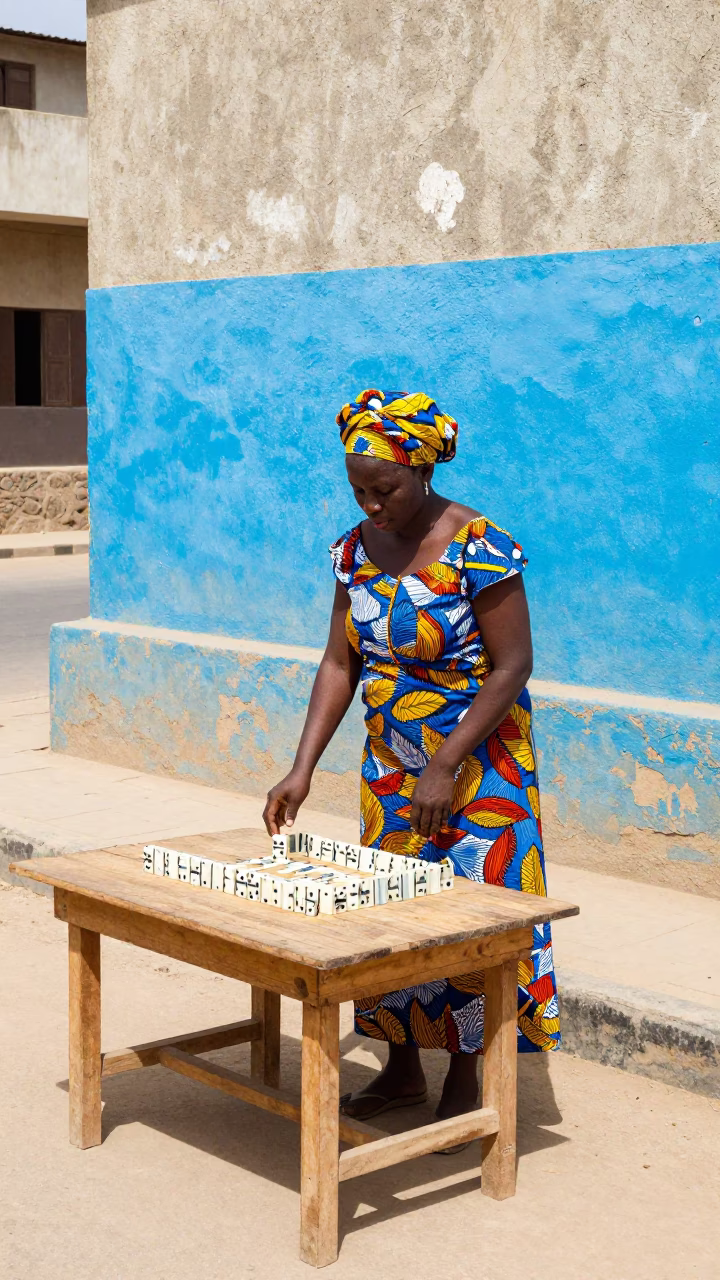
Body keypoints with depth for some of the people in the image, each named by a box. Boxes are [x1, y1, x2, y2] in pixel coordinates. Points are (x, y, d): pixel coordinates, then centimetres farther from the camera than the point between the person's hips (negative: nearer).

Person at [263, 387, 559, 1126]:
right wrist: (303, 770, -8)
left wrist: (444, 768, -22)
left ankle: (464, 1085, 14)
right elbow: (339, 664, 1)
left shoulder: (481, 551, -19)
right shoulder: (356, 552, 0)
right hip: (390, 764, 6)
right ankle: (401, 1070, 26)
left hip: (478, 764, -6)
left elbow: (512, 668, -18)